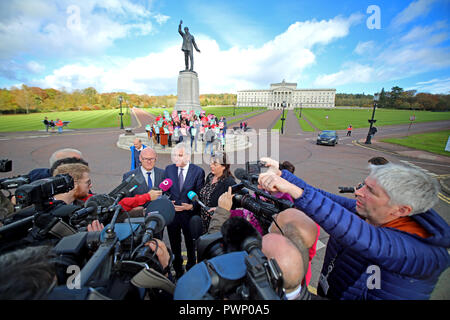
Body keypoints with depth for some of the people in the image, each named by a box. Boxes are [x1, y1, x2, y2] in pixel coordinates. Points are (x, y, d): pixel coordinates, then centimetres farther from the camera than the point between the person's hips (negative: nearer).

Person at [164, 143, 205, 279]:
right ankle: (178, 270, 43)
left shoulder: (198, 171, -10)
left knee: (191, 243, 17)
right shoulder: (168, 169, 0)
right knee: (174, 245, 20)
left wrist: (192, 206, -21)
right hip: (172, 213, 3)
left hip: (189, 214, -2)